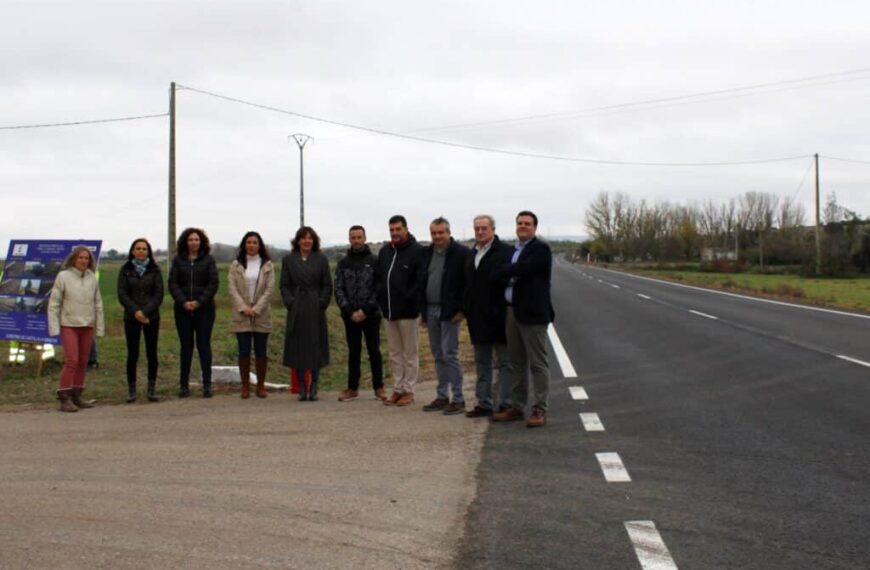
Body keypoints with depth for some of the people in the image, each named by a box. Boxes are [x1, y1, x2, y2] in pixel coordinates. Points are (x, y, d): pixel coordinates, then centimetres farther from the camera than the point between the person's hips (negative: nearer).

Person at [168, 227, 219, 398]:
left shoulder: (208, 260, 3)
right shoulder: (178, 260, 7)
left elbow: (213, 284, -3)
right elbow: (172, 283, 2)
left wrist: (199, 302, -12)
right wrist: (183, 302, -12)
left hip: (204, 309, -2)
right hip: (183, 310, 2)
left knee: (203, 345, -1)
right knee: (186, 346, 5)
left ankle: (207, 384, 0)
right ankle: (184, 385, 9)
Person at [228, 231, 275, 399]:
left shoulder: (267, 265, 5)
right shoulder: (236, 265, 6)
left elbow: (269, 289, -1)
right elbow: (232, 289, 0)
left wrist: (256, 309, -11)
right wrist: (243, 308, -12)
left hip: (261, 316, 0)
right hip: (241, 316, 0)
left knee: (260, 352, 3)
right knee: (244, 352, 0)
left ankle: (261, 385, 11)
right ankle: (245, 386, 7)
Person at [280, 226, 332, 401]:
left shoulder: (321, 259, 7)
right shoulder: (288, 260, 7)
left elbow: (327, 285, 5)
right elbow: (284, 285, 6)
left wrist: (322, 303, -5)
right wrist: (290, 302, -6)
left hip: (315, 309, 0)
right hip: (297, 309, 0)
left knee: (316, 345, 0)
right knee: (298, 346, 0)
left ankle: (313, 387, 7)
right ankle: (302, 387, 6)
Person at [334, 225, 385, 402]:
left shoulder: (374, 261, 0)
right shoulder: (343, 263, 7)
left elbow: (379, 288, -5)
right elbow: (338, 289, 2)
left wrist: (365, 310, -13)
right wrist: (350, 311, -9)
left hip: (371, 314, -2)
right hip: (350, 316, 2)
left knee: (374, 351, 2)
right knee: (353, 352, 8)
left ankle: (379, 387, 9)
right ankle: (352, 388, 14)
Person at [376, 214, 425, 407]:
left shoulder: (417, 251, -9)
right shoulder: (384, 252, 12)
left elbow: (420, 281, -14)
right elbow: (379, 278, 17)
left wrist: (408, 301, -17)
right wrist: (381, 300, 6)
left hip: (407, 311, -7)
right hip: (389, 311, 7)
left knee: (410, 353, 3)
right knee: (395, 354, 12)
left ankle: (408, 390, 9)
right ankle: (398, 389, 20)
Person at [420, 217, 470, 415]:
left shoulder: (461, 253, -8)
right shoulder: (427, 253, 12)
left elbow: (468, 283, -10)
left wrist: (461, 310, -14)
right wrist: (423, 310, 10)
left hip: (449, 311, -7)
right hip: (431, 310, 7)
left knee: (450, 354, -8)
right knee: (438, 356, 11)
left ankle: (458, 400, -2)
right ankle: (442, 397, 18)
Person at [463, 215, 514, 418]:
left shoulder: (505, 252, -10)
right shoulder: (472, 255, 15)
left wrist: (507, 313, -17)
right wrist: (467, 311, 12)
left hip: (499, 317, -8)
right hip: (478, 319, 8)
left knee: (504, 362, 0)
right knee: (482, 364, 12)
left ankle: (505, 404, 4)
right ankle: (484, 403, 19)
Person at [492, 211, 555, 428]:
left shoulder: (541, 249, -8)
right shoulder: (513, 250, 17)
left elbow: (522, 269, -20)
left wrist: (501, 272, -7)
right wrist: (508, 274, 1)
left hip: (532, 313, -8)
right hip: (512, 312, 8)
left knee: (537, 363, -3)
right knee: (516, 363, 13)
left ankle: (540, 410, 0)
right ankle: (517, 407, 20)